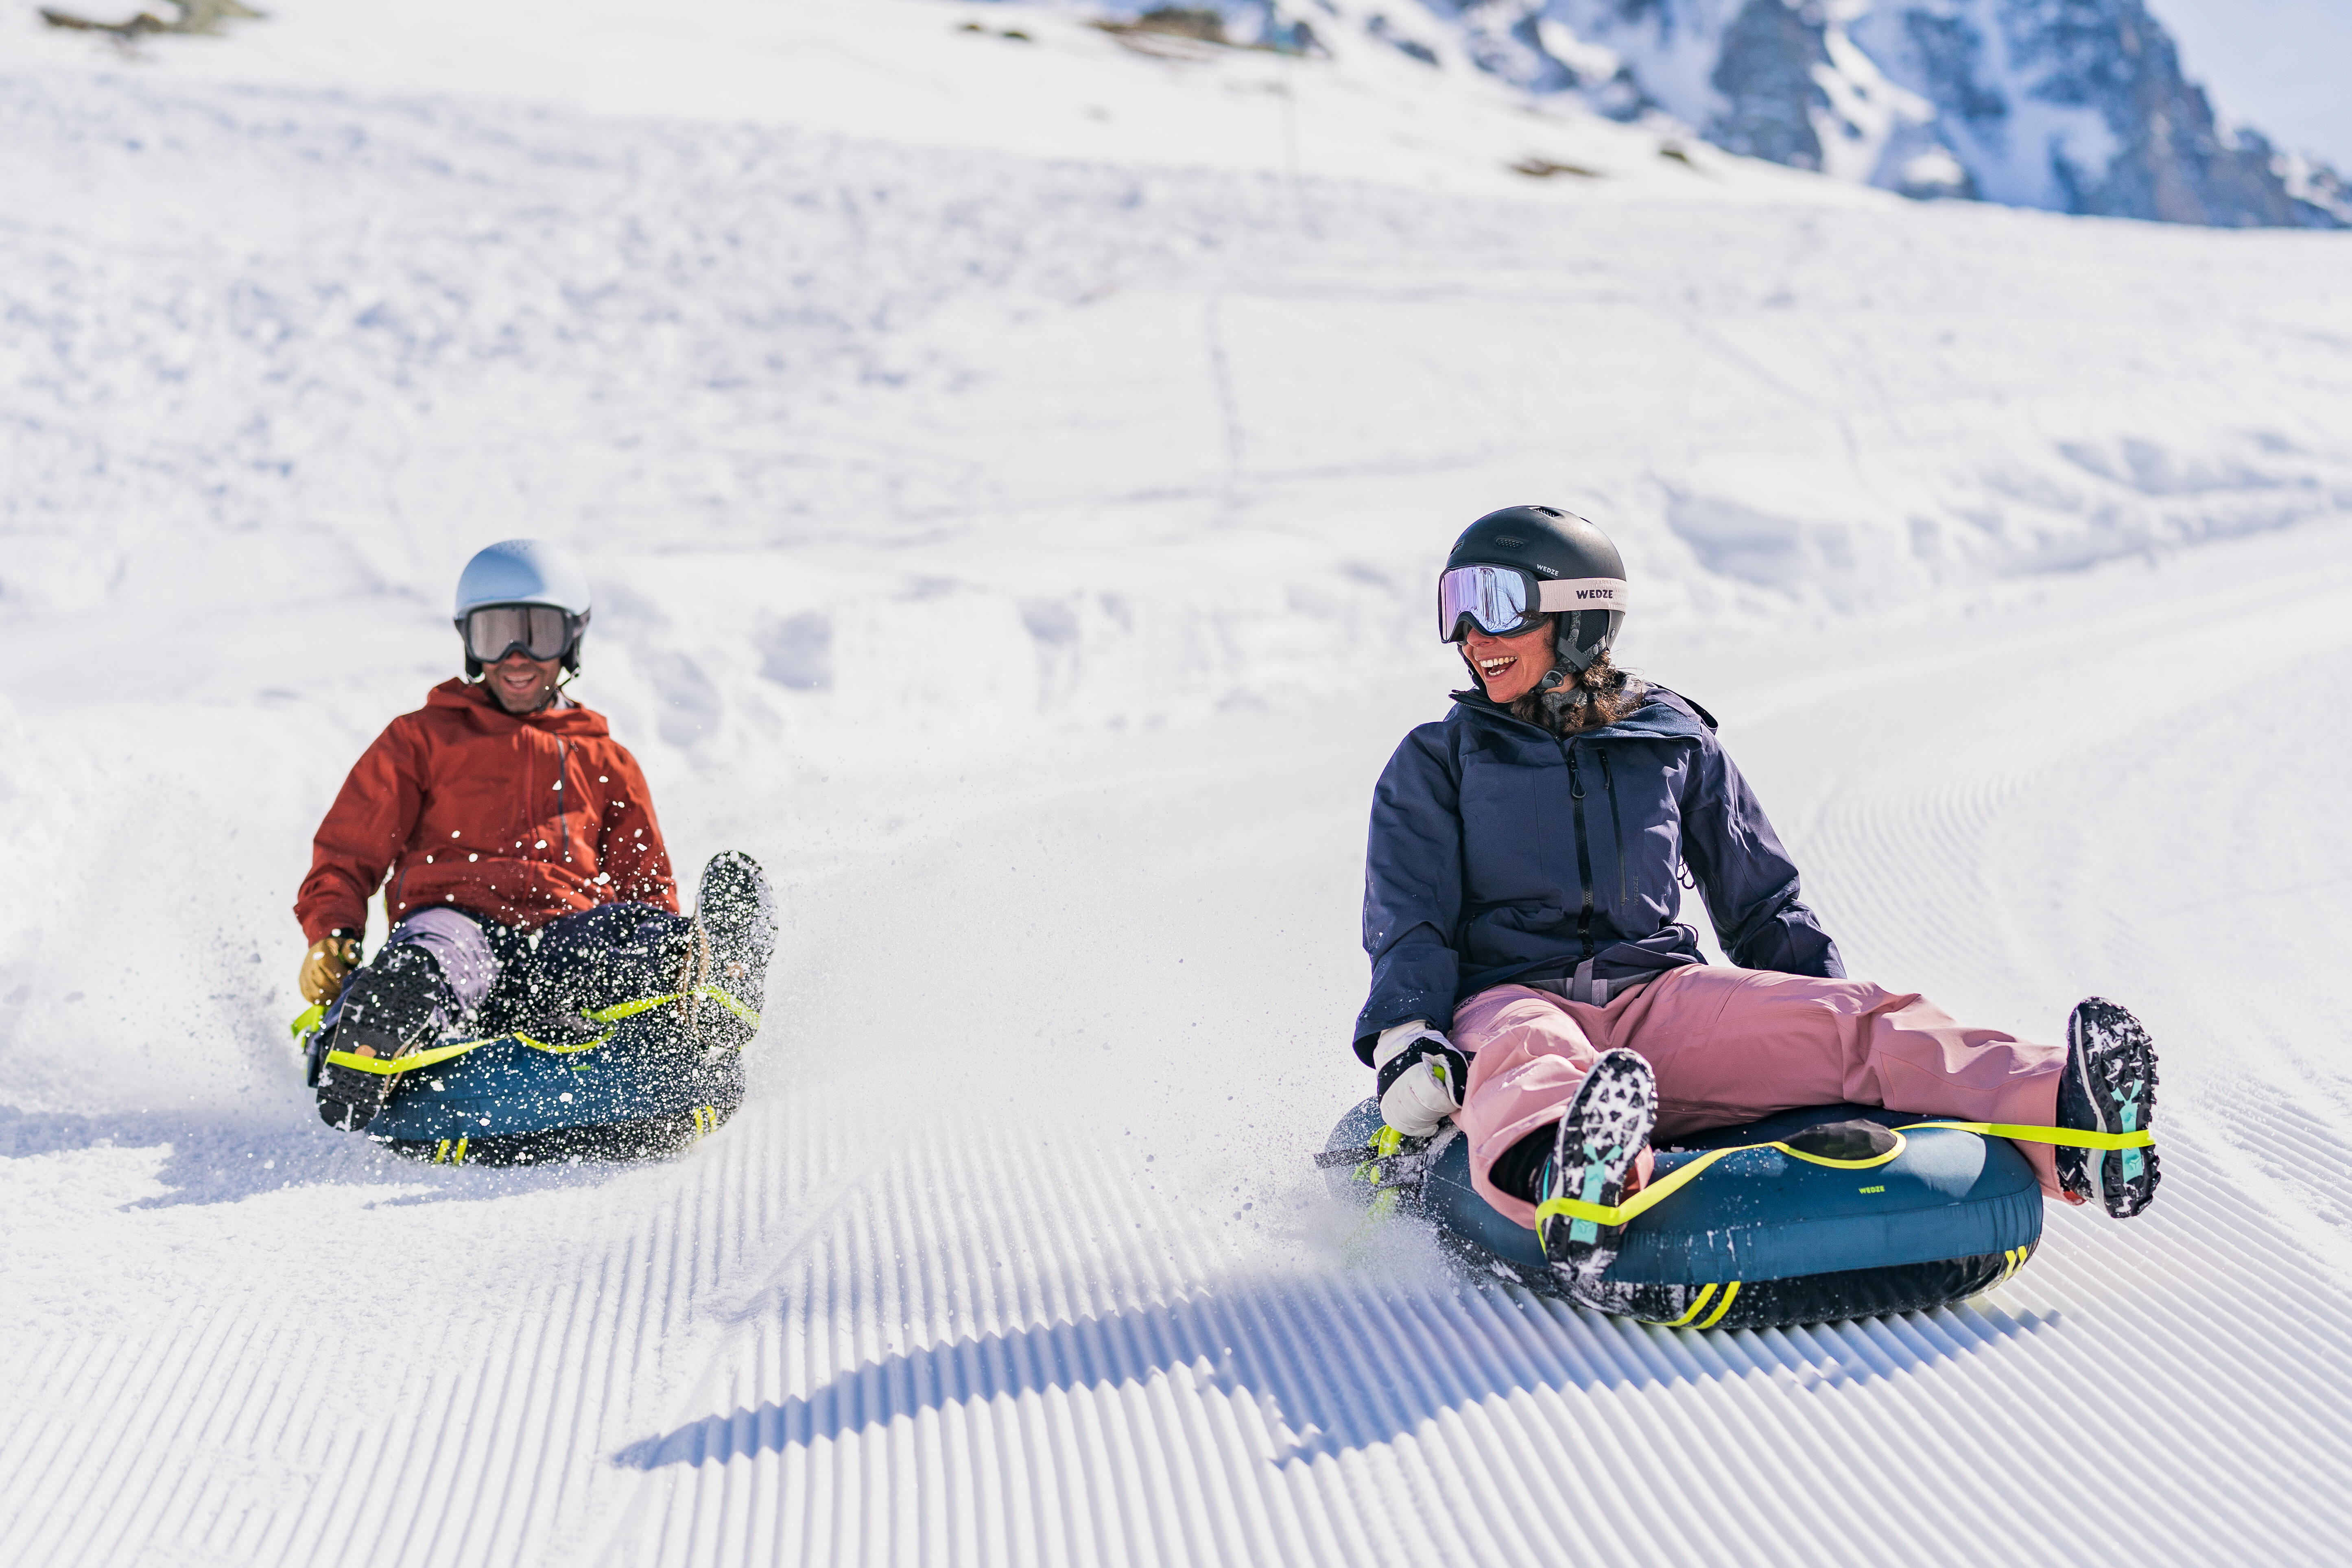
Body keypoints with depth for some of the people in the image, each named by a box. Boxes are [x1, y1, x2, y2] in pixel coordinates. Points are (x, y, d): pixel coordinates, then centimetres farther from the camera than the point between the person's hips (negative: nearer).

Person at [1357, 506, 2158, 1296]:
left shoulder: (1676, 743, 19)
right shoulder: (1437, 763, 15)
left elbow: (1762, 908, 21)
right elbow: (1407, 922, 4)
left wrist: (1841, 1030, 8)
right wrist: (1404, 1040, -16)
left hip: (1658, 995, 3)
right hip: (1507, 996, -2)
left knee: (1848, 1018, -25)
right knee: (1527, 1058, -41)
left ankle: (2060, 1110, -48)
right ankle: (1572, 1182, -77)